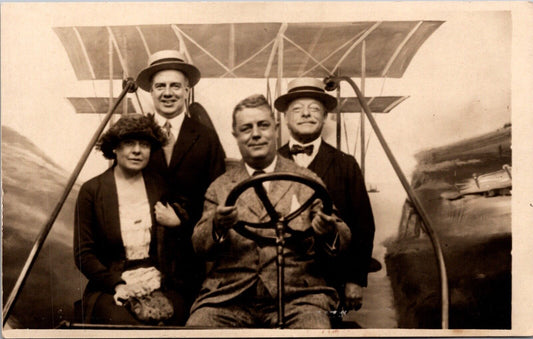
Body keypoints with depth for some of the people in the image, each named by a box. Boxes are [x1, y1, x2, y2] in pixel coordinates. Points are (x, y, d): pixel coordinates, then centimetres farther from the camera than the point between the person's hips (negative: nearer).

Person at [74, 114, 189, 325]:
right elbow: (83, 254, 1)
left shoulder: (160, 187, 12)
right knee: (125, 324, -32)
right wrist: (117, 285, -11)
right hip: (109, 289, -2)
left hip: (157, 285, 2)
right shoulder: (92, 190, 4)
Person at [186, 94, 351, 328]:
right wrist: (217, 226, -15)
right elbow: (200, 247, 7)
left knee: (315, 326, -29)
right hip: (228, 297, 1)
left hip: (296, 296, -1)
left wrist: (330, 232, -15)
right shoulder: (219, 187, 15)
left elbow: (343, 238, 9)